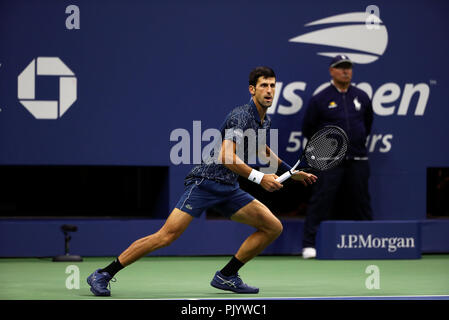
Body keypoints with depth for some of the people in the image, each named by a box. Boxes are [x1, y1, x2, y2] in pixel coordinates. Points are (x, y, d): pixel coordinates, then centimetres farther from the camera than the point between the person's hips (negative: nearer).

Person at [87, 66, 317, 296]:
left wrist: (290, 171, 40)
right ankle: (103, 275, -13)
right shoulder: (241, 116, -14)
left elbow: (261, 149, 38)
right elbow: (226, 156, -28)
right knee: (167, 236, -19)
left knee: (274, 227, -2)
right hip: (205, 181, -9)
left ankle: (226, 276, 5)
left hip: (229, 190, 9)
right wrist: (259, 178, -31)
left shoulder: (264, 121, 14)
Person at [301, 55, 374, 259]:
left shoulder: (361, 97, 11)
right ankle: (309, 244, -8)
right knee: (321, 200, -9)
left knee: (361, 201, 8)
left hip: (358, 160, 4)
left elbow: (368, 121, 27)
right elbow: (308, 128, 8)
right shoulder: (320, 99, 0)